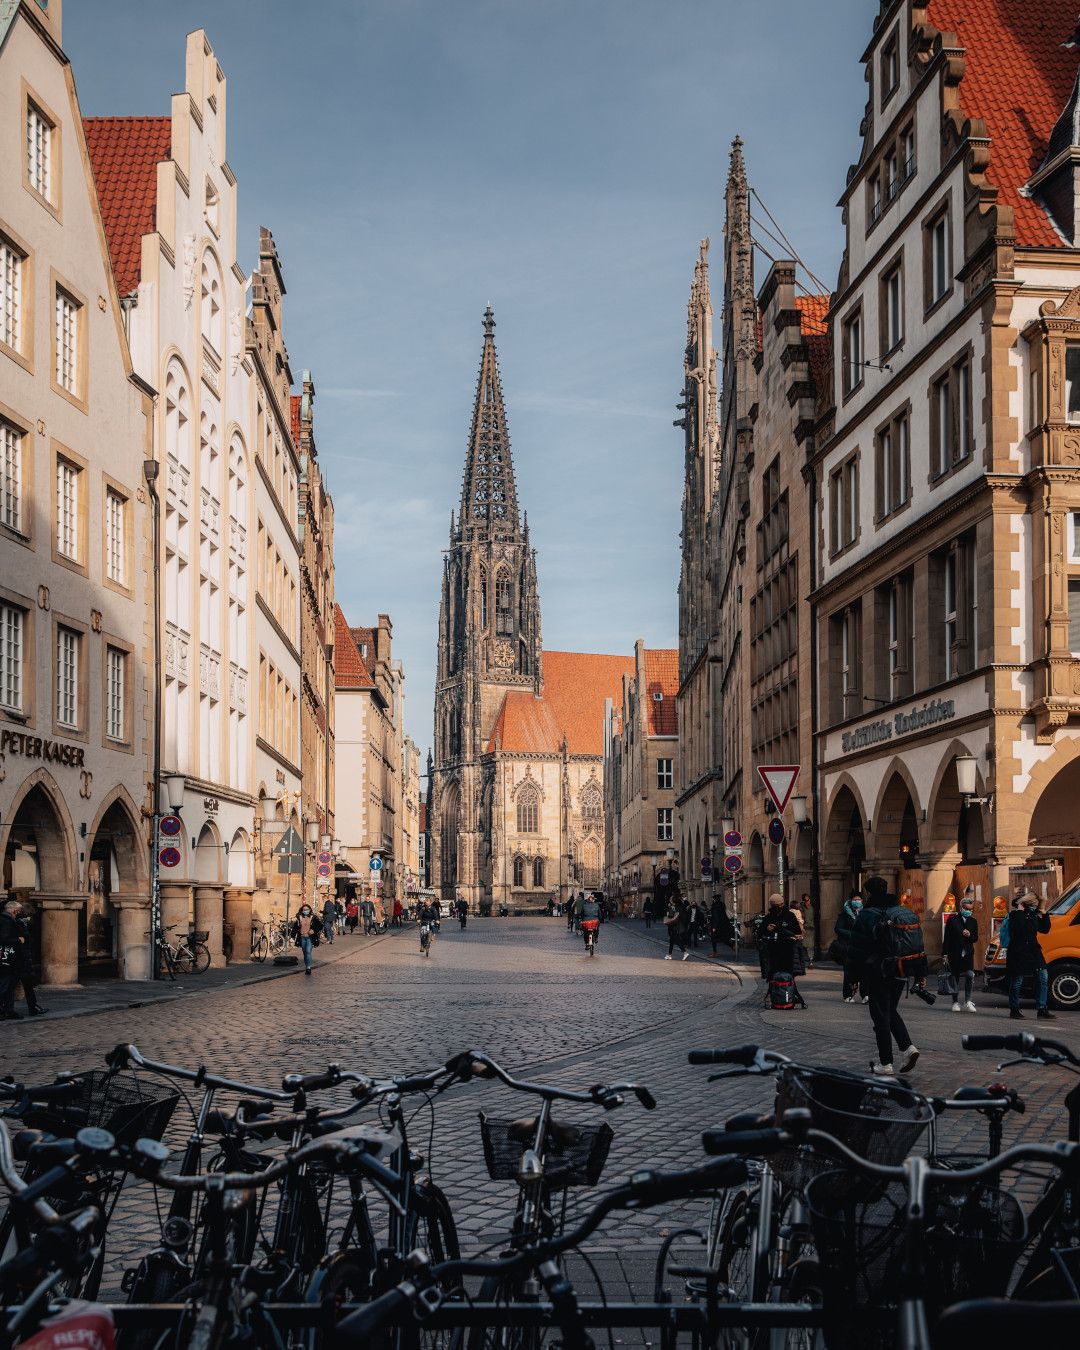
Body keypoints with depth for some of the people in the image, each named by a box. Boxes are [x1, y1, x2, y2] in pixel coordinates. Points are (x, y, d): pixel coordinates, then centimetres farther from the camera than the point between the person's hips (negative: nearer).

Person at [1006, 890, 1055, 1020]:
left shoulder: (1034, 915, 14)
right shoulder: (1015, 915, -8)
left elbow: (1045, 929, 14)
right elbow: (1018, 929, -27)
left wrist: (1044, 914, 6)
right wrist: (1020, 912, -22)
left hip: (1033, 951, 7)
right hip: (1018, 952, -7)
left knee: (1042, 978, 0)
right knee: (1017, 981, -1)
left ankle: (1042, 1009, 3)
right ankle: (1014, 1009, 10)